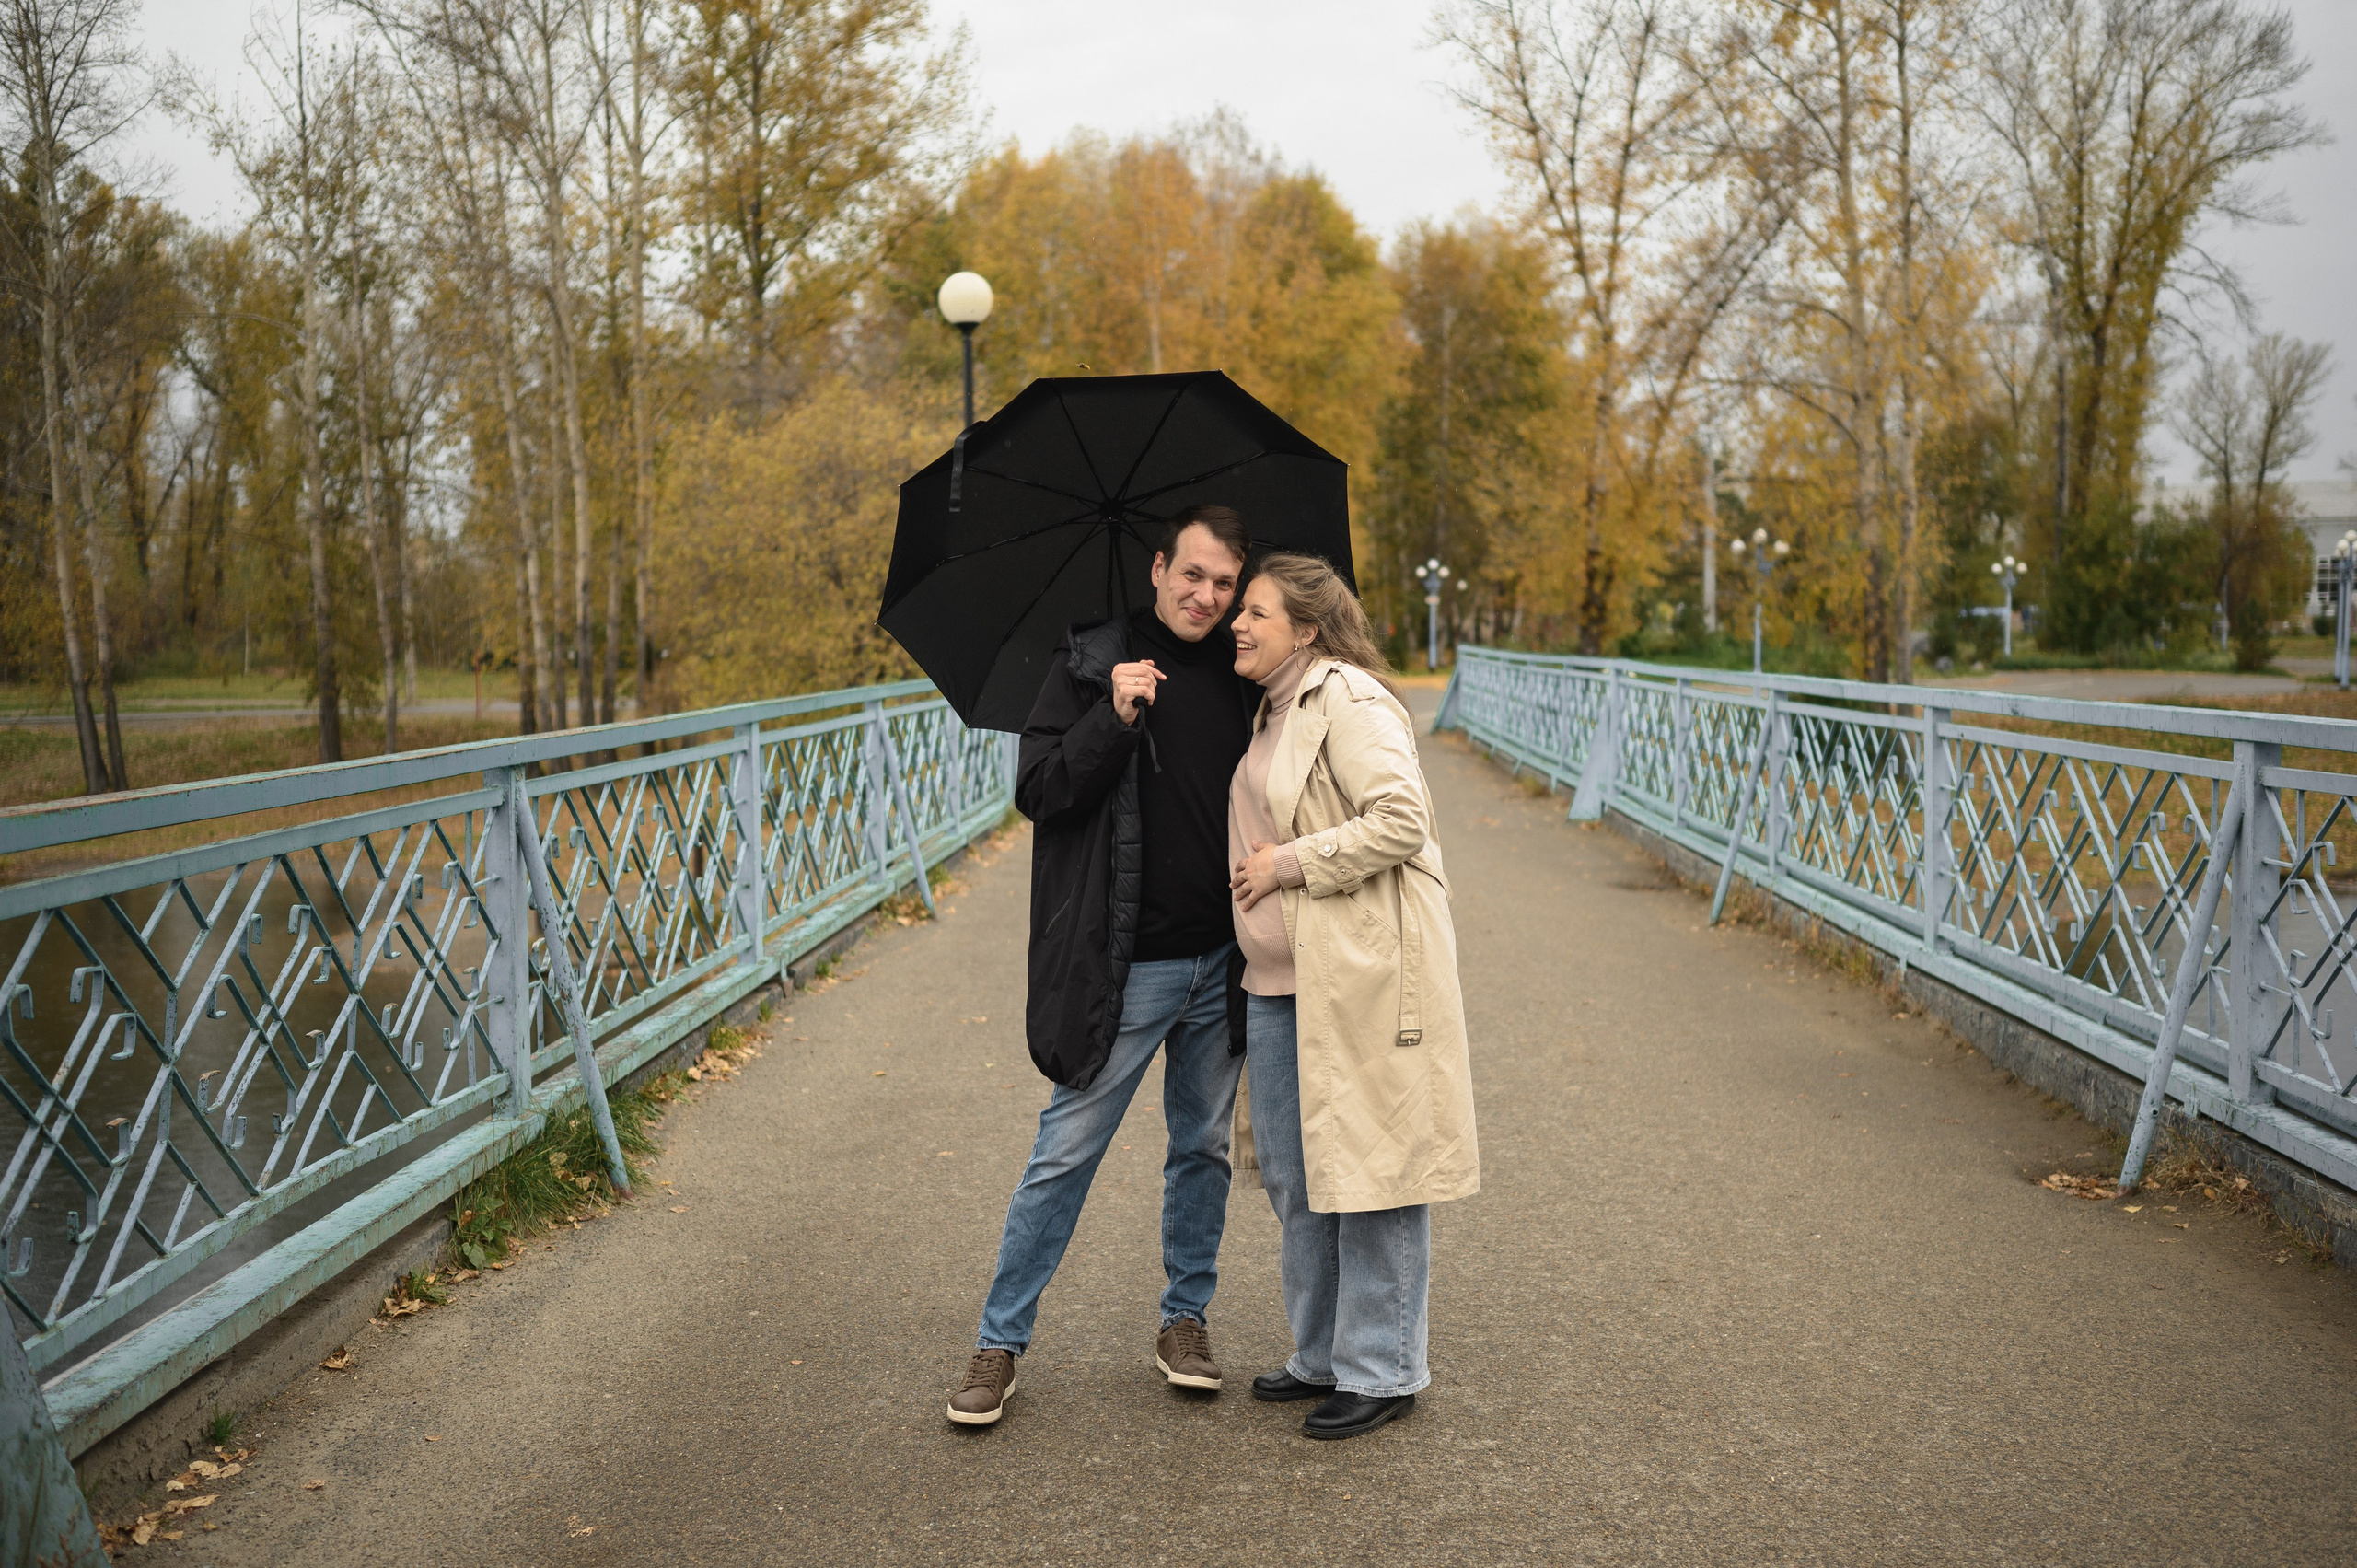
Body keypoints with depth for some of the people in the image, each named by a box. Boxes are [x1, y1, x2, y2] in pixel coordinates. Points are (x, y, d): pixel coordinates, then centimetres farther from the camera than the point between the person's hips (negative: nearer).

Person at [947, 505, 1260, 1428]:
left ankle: (1185, 1318, 30)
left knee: (1204, 1147, 14)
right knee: (1066, 1153, 0)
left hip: (1220, 961, 4)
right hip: (1126, 964, -4)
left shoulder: (1240, 677, 8)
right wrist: (1115, 718, -23)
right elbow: (1036, 791, -11)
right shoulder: (1090, 662, -3)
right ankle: (1000, 1342, 12)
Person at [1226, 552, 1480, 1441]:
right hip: (1281, 976, 10)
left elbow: (1401, 819, -21)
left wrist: (1291, 862, -16)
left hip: (1361, 969, -10)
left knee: (1368, 1164, -1)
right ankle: (1324, 1355, 29)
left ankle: (1383, 1371, 12)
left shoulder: (1346, 699, -11)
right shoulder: (1274, 711, 18)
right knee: (1289, 1168, 14)